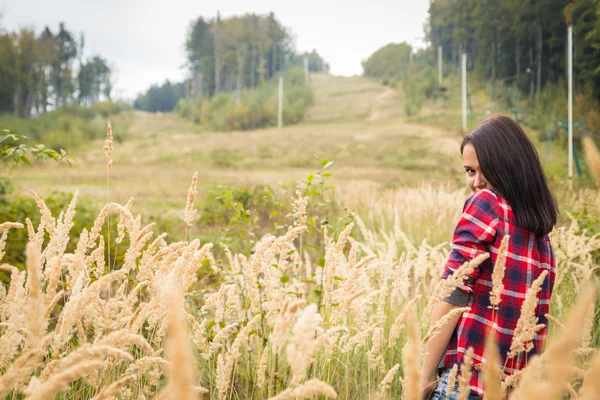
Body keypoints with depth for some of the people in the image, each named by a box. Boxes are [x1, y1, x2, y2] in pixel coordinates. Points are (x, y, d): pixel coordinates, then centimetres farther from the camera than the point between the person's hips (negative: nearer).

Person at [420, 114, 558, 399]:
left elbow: (453, 293, -13)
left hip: (471, 377, -7)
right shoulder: (539, 230, 15)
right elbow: (535, 317, 15)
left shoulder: (486, 203, -7)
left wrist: (426, 375, -10)